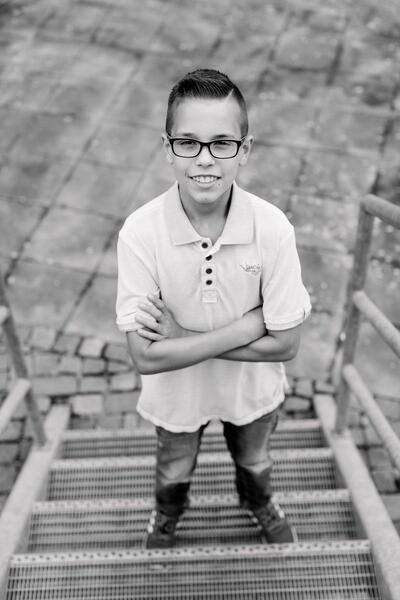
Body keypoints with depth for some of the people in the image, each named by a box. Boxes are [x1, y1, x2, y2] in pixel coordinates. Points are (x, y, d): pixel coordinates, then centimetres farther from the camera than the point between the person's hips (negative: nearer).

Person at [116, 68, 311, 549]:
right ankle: (167, 513, 66)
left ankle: (259, 503, 68)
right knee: (173, 470, 30)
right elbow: (146, 356, -29)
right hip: (175, 394, 0)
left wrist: (180, 337, -27)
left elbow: (284, 344, -23)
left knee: (254, 462, 31)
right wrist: (245, 327, -32)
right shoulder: (139, 232, -30)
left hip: (252, 390, 1)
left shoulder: (272, 228, -28)